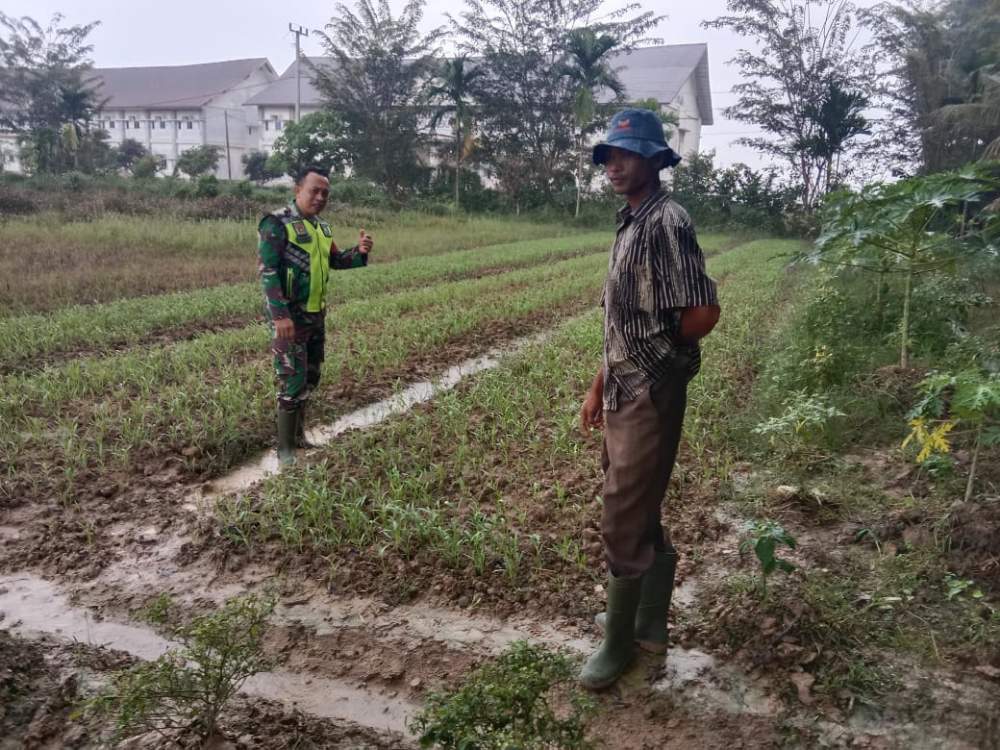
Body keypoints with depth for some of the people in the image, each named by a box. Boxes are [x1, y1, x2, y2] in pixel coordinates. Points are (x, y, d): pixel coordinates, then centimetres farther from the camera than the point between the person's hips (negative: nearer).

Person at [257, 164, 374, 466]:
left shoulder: (322, 226, 10)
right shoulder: (277, 223, -14)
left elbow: (336, 260, 21)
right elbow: (267, 271, -19)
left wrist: (360, 252, 0)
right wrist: (280, 315, -27)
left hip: (316, 314, 8)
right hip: (289, 316, -8)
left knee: (311, 377, 16)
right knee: (293, 382, -6)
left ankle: (298, 435, 32)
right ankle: (285, 449, 6)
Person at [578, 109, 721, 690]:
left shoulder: (667, 221, -16)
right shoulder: (630, 224, 13)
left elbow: (703, 313, -22)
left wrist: (661, 354, -4)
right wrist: (599, 387, 16)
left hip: (650, 394, -9)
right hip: (623, 393, 10)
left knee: (624, 524, 0)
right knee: (639, 515, 19)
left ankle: (619, 643, 19)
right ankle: (649, 622, 36)